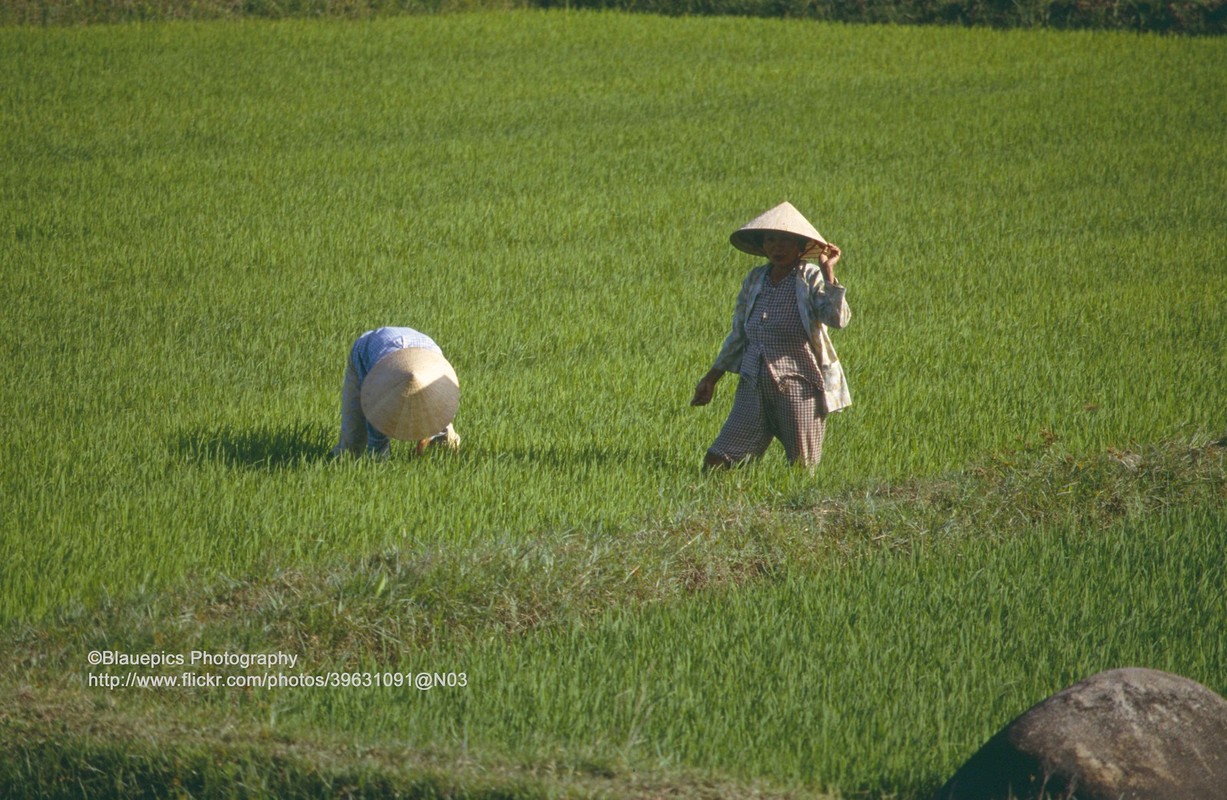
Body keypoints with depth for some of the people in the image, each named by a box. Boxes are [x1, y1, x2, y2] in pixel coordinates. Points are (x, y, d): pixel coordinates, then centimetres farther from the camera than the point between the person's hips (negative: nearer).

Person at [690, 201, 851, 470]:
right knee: (715, 463, -3)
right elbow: (738, 334, 20)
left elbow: (838, 318, -21)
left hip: (798, 387, -4)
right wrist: (712, 377, 21)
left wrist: (828, 272, -22)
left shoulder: (811, 278, -4)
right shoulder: (755, 279, 10)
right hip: (754, 387, 5)